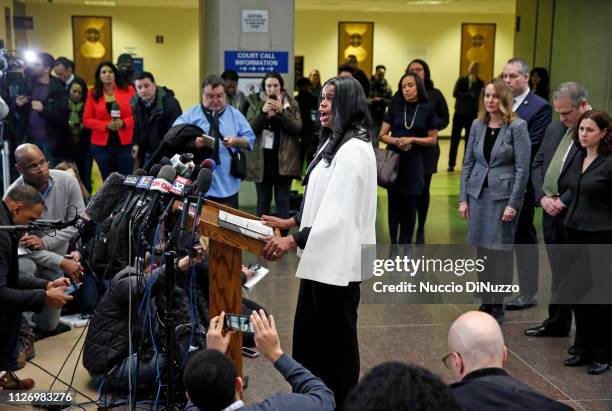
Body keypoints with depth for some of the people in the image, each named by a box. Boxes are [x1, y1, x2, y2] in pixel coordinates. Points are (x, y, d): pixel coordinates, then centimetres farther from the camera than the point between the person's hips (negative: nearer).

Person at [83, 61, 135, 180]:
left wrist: (123, 123, -17)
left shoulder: (128, 90, 3)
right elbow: (87, 120, 0)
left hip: (125, 143, -1)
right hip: (101, 145, 1)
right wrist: (106, 125, -14)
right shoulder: (93, 94, 3)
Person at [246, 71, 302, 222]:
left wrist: (282, 111, -20)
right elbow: (249, 129, -5)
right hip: (261, 159, 1)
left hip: (283, 159, -1)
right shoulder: (256, 104, 7)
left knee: (283, 201, 3)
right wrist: (262, 112, -19)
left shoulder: (291, 104, 5)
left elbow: (297, 127, -7)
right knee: (263, 200, 8)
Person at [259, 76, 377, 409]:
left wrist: (292, 242, -27)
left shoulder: (354, 149, -19)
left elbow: (339, 213, -26)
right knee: (308, 334, 17)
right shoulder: (333, 143, 14)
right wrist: (290, 222, 12)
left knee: (336, 338, 5)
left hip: (338, 261, -10)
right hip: (322, 256, 10)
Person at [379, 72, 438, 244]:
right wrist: (396, 141, -16)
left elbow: (433, 139, 0)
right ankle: (393, 244, 19)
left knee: (409, 207, 5)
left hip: (414, 162, -1)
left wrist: (412, 139, -14)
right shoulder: (395, 107, 3)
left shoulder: (427, 108, -1)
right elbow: (382, 135, 3)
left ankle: (405, 246, 16)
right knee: (394, 205, 8)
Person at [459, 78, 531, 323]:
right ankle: (485, 302, 21)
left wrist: (513, 204, -13)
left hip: (503, 196, -4)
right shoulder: (477, 125, 7)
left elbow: (523, 168, -10)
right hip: (478, 194, 5)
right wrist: (463, 198, 4)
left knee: (500, 251, 1)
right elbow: (468, 163, 10)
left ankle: (498, 306, 12)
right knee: (482, 250, 9)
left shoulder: (517, 126, -8)